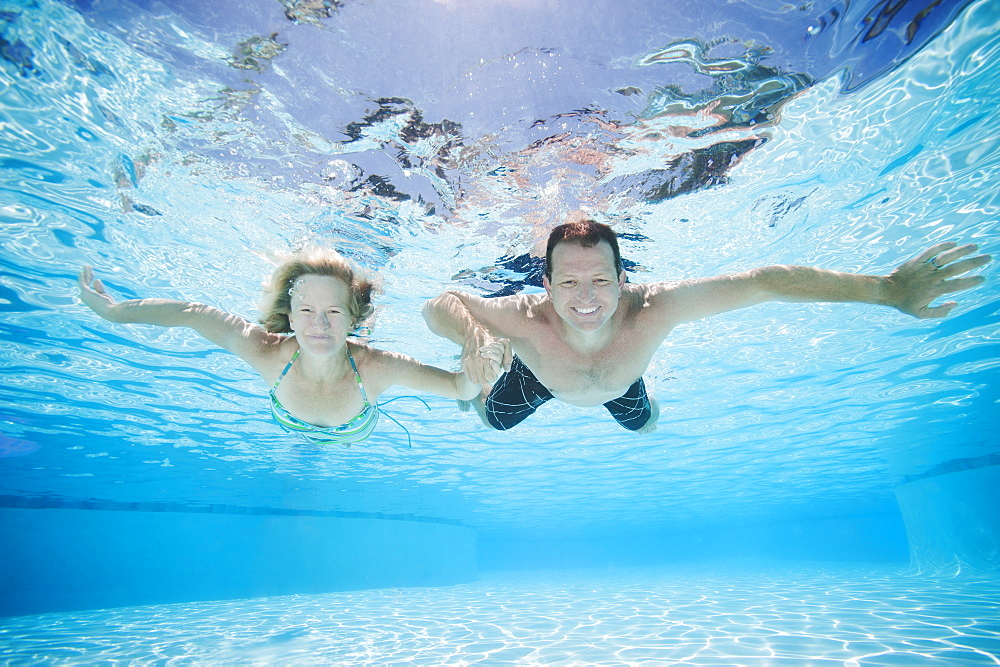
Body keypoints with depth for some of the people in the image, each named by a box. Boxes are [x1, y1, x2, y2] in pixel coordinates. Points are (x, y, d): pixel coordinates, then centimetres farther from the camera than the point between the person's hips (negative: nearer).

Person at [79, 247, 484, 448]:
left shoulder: (376, 368, -46)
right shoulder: (268, 354, -42)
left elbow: (461, 389, -43)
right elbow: (195, 315, -28)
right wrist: (112, 310, -21)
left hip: (356, 440, 0)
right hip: (296, 438, 1)